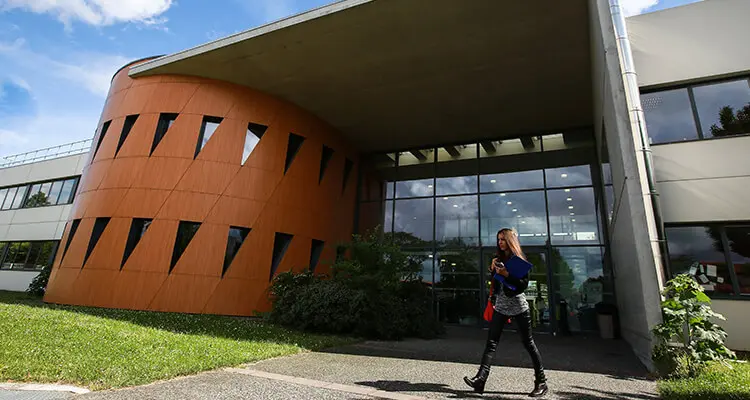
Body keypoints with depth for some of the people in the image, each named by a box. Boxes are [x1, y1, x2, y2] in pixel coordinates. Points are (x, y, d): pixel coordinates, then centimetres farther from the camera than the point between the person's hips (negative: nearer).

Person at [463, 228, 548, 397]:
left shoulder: (519, 259, -3)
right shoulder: (499, 259, 13)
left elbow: (524, 284, -12)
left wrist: (506, 274, -22)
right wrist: (493, 268, -2)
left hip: (518, 306, -5)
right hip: (500, 306, 5)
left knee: (528, 342, 4)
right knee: (491, 342, -4)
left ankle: (541, 382, 18)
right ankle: (481, 379, -9)